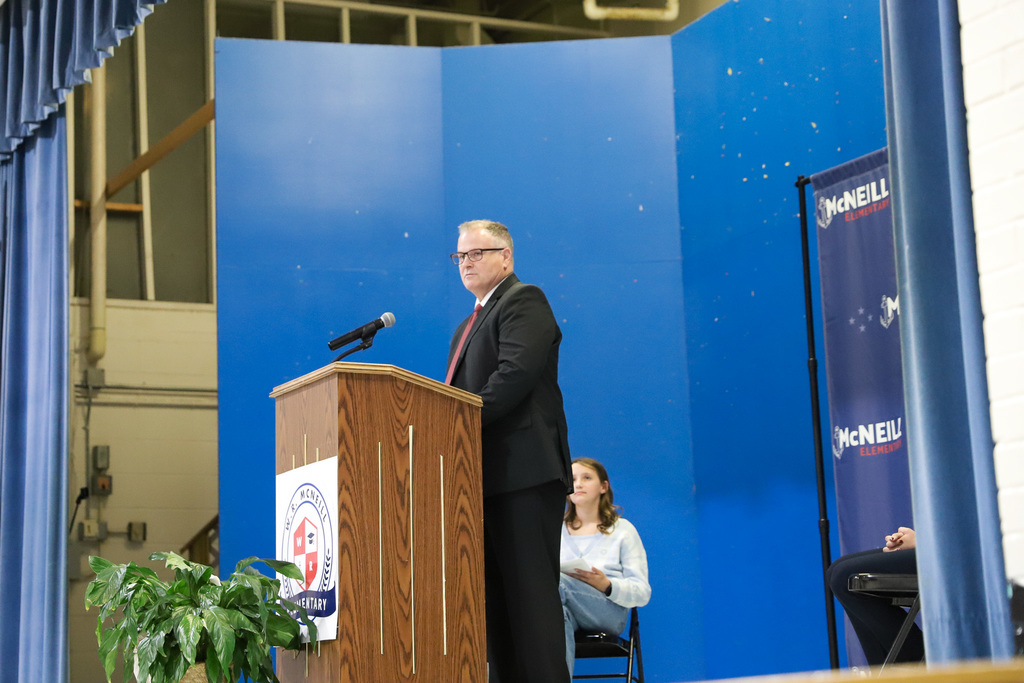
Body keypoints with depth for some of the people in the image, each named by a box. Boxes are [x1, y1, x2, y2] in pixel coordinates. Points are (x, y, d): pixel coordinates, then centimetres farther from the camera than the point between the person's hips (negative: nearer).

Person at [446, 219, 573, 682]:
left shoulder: (524, 301, -4)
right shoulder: (470, 324, 26)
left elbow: (515, 375, -18)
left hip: (524, 471, -10)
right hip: (489, 476, 10)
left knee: (529, 591, -11)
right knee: (496, 594, 9)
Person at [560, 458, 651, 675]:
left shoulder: (623, 530, 20)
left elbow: (642, 593, 10)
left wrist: (606, 585, -12)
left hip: (610, 612, -2)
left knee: (560, 581, -35)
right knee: (560, 614, -39)